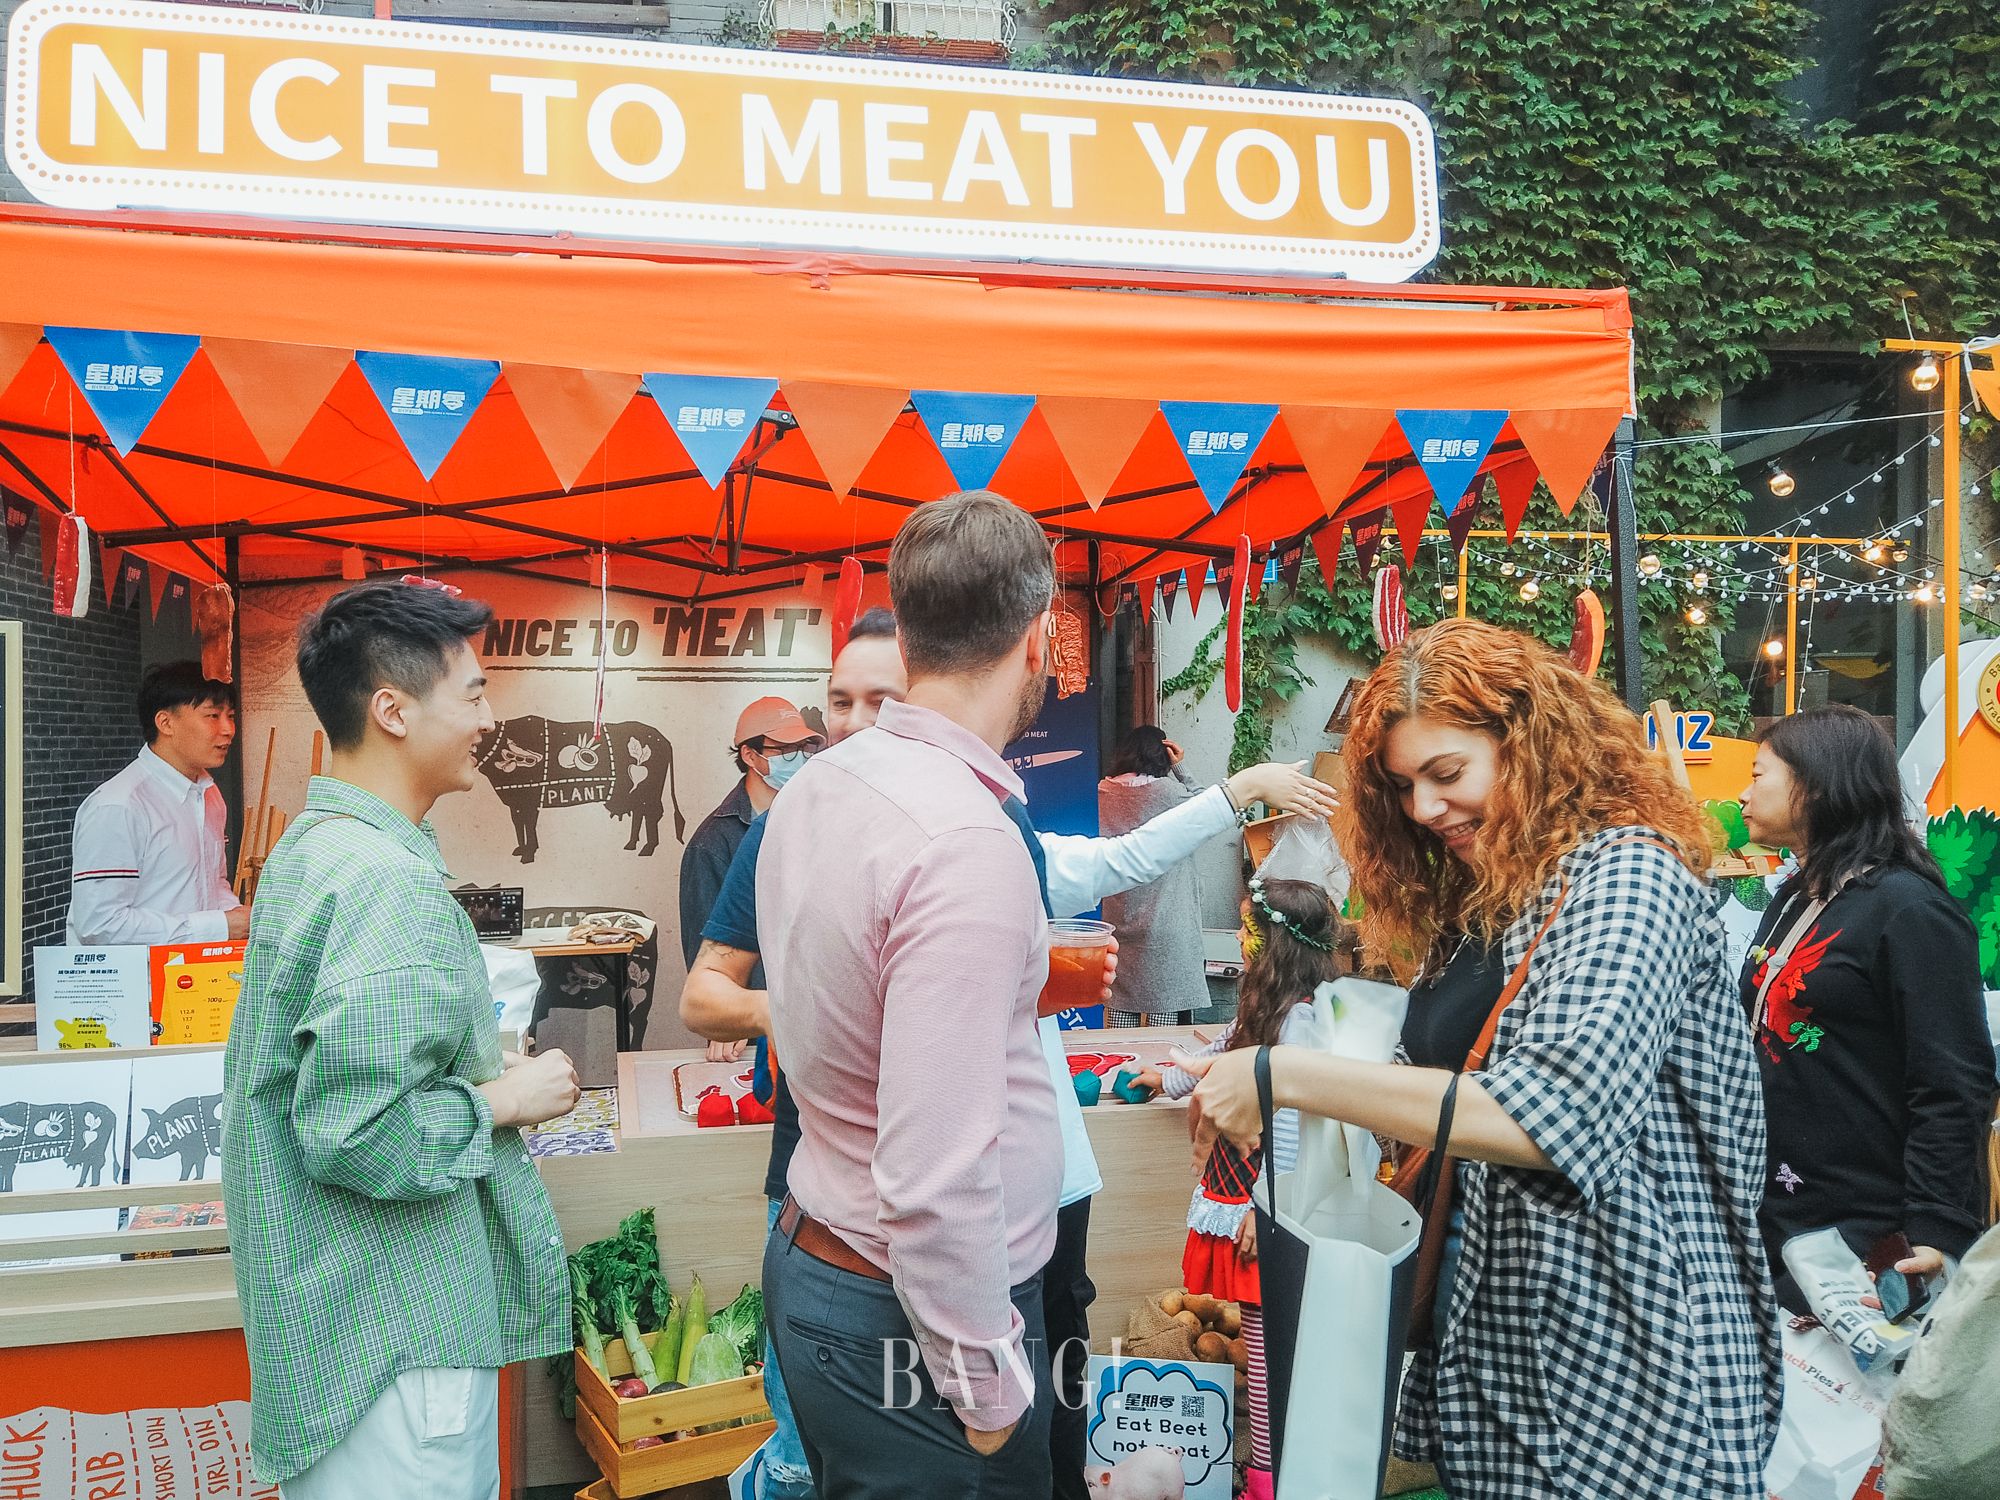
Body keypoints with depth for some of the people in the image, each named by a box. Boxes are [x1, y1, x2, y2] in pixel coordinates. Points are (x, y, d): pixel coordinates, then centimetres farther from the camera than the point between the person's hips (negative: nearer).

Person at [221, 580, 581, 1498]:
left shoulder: (309, 847, 11)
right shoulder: (389, 882, -23)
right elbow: (357, 1134, -27)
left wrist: (480, 1068, 14)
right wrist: (505, 1100, -13)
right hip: (402, 1338, -10)